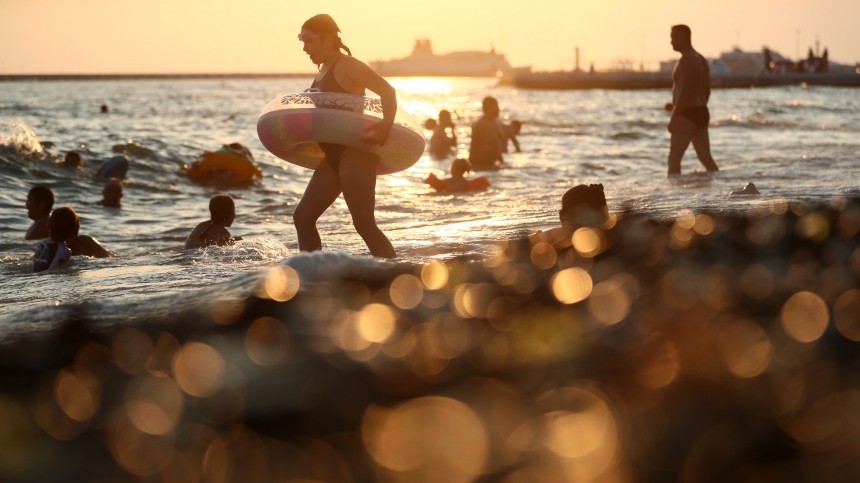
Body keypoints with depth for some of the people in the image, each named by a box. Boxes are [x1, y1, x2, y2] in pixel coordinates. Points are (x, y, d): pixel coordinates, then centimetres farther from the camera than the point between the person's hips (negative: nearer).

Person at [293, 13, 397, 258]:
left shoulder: (346, 66, -12)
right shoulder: (324, 70, 15)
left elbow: (387, 89, -24)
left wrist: (386, 125, -38)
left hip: (356, 155, -10)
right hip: (335, 157, 10)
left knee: (364, 224, -10)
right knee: (303, 218, 8)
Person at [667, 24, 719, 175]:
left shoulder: (686, 60, -14)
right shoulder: (702, 60, 16)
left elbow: (684, 92, -21)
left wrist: (673, 119, -21)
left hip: (687, 114, -10)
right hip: (702, 112, 10)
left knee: (674, 159, -8)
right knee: (706, 158, 10)